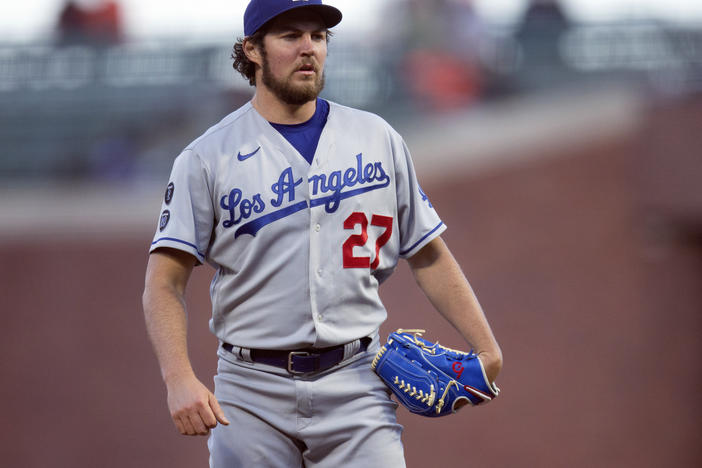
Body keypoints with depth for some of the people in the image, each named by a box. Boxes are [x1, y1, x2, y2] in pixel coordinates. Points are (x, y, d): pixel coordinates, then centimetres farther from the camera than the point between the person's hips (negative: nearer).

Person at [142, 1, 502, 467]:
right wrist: (180, 380, -20)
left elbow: (429, 255, 13)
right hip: (252, 393, -1)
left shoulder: (378, 139, 9)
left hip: (356, 389, 1)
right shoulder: (207, 158, 0)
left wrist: (487, 348, 2)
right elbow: (164, 282, -5)